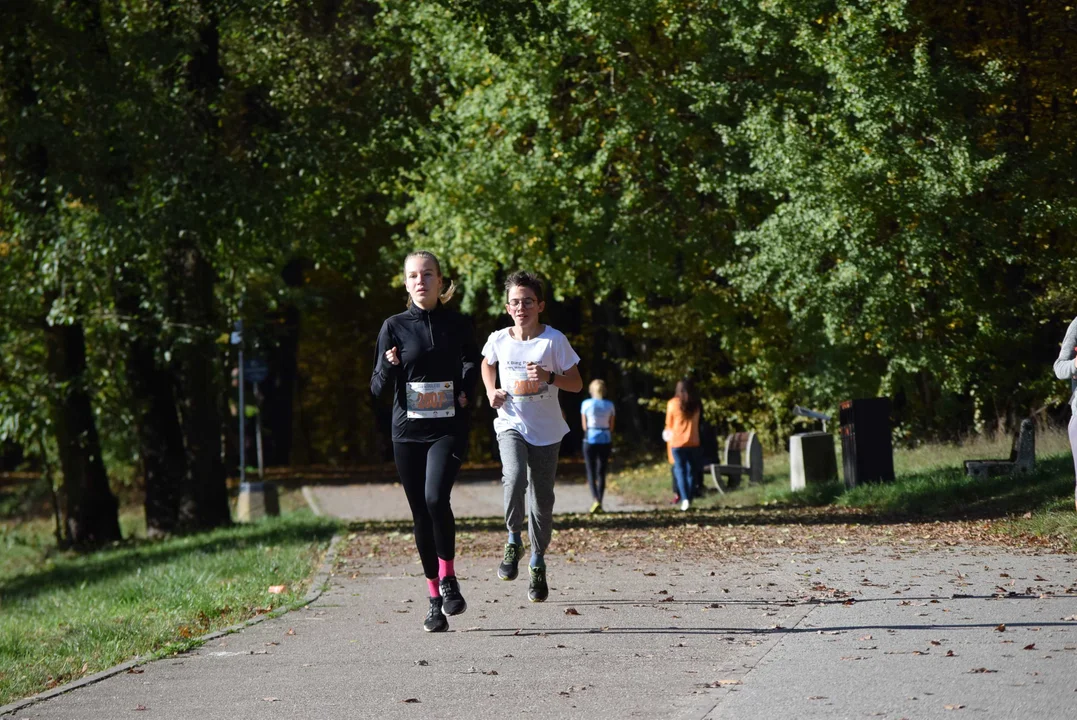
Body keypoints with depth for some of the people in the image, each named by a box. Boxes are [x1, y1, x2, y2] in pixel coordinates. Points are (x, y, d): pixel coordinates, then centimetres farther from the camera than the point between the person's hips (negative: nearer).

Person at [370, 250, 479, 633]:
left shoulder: (458, 325, 4)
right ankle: (435, 600, 13)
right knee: (421, 514, 3)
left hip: (448, 429, -1)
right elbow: (377, 386, 4)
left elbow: (472, 365, 21)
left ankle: (448, 577, -4)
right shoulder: (394, 327, 3)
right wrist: (388, 366, -17)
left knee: (436, 497, -24)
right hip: (408, 429, 2)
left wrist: (466, 394, 2)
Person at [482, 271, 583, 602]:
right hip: (511, 424, 0)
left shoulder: (554, 340, -9)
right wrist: (491, 392, 3)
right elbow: (487, 364, 21)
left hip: (546, 430, 0)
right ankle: (514, 541, -7)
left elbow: (576, 384, -5)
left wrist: (549, 377, -23)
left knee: (542, 500, 6)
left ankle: (538, 562, 25)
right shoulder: (499, 340, -3)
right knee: (514, 478, -28)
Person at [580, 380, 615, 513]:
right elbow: (611, 426, 6)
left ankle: (596, 500, -19)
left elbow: (584, 425, 2)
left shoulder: (586, 404, -4)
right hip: (605, 440, 2)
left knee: (591, 472, 1)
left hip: (590, 440, -2)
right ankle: (600, 503, 7)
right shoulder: (610, 405, 2)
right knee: (601, 473, 10)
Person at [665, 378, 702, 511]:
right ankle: (689, 500, 9)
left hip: (677, 441, -2)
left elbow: (669, 424, 6)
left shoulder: (673, 404, -5)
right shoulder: (696, 405, 1)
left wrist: (669, 434, 26)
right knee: (691, 471, 9)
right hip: (693, 442, 2)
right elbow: (698, 422, 7)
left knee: (680, 470, 0)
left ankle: (684, 499, -16)